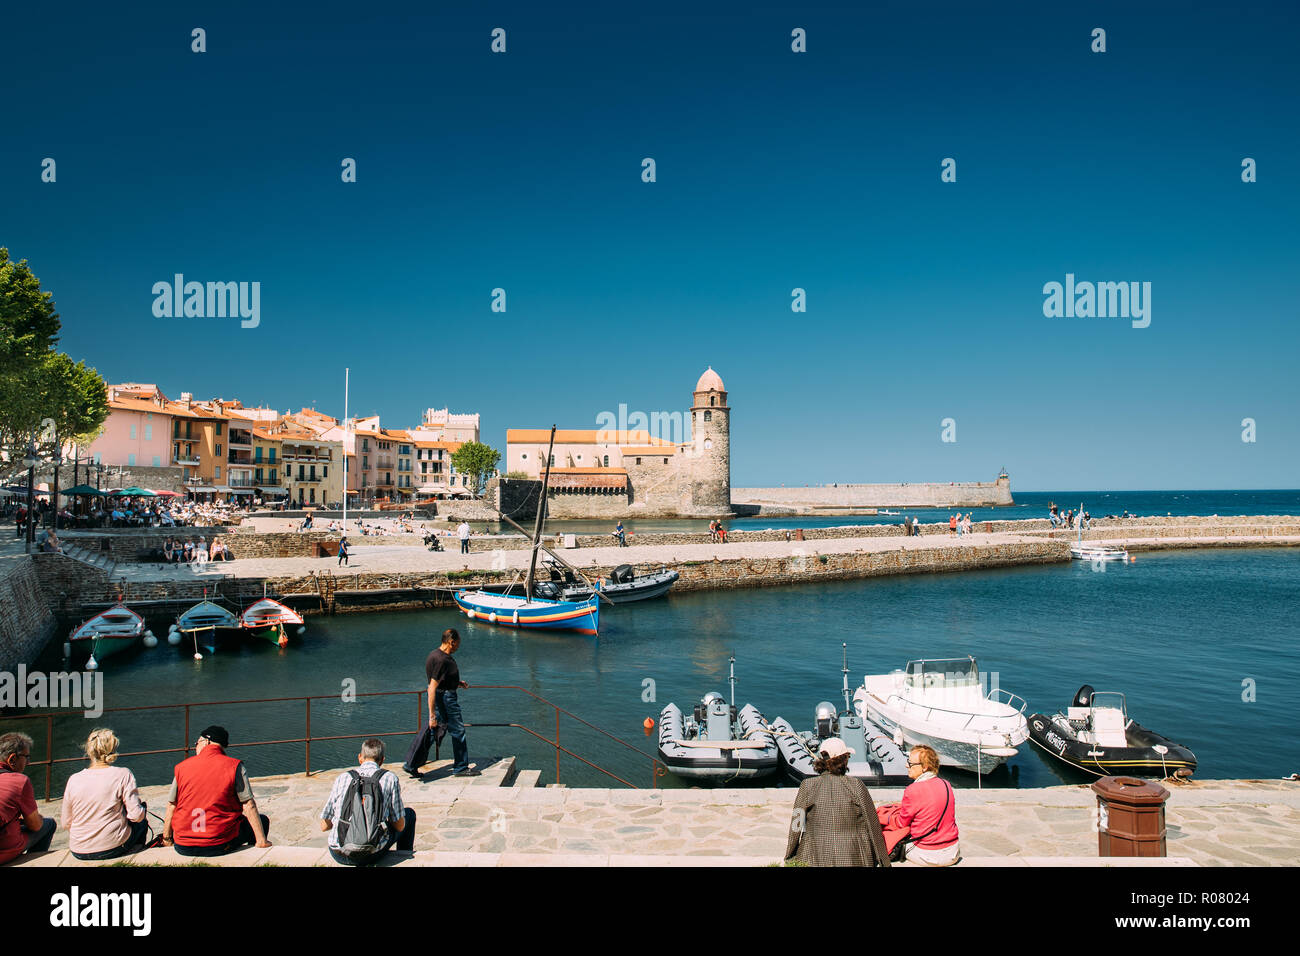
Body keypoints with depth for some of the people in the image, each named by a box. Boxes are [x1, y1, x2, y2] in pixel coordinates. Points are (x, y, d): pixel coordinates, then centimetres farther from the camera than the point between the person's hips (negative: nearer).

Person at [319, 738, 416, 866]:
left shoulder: (343, 778, 3)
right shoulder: (390, 778, -2)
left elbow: (324, 825, 6)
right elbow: (399, 825, 2)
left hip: (338, 855, 3)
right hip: (371, 855, -3)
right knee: (409, 813, 23)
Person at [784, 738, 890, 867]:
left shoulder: (807, 786, -3)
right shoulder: (856, 785, -4)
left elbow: (796, 827, -1)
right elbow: (872, 826, 0)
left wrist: (789, 860, 9)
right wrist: (884, 862, 11)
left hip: (814, 861, 0)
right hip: (854, 860, 0)